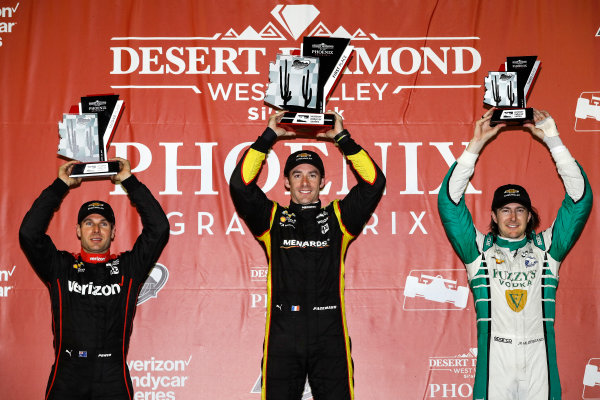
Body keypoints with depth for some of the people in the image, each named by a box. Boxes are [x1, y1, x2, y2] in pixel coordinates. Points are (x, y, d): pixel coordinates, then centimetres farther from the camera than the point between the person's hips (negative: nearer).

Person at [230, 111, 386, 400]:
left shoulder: (337, 218, 14)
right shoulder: (272, 218, 13)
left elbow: (374, 182, 7)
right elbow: (240, 184, 2)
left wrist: (342, 138, 7)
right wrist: (269, 136, 5)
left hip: (329, 334, 0)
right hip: (282, 334, 0)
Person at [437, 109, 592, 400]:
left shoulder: (546, 246, 12)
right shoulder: (480, 248, 9)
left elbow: (580, 199, 9)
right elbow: (449, 201, 2)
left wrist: (553, 141, 2)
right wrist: (475, 146, -3)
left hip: (539, 361, 1)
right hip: (495, 362, -1)